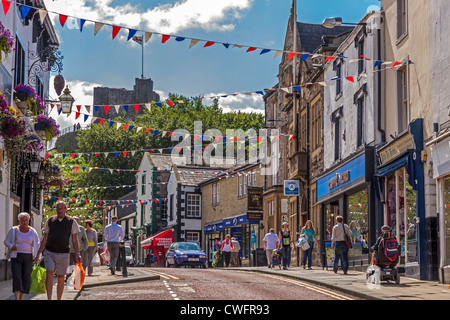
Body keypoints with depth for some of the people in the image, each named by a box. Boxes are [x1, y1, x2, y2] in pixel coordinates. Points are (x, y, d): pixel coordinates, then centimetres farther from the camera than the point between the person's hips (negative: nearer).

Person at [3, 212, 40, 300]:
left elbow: (37, 245, 8)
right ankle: (16, 299, -22)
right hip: (16, 257, -2)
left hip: (28, 258, 2)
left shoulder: (33, 231, 4)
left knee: (26, 279, 2)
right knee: (17, 278, -13)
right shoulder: (13, 230, 0)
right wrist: (11, 246, -18)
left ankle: (21, 299, 19)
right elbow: (6, 241, 4)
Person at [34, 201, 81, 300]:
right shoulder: (50, 221, 6)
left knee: (61, 278, 6)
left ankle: (59, 299, 18)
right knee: (49, 274, -15)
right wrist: (38, 254, 7)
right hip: (49, 252, 0)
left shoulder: (71, 222, 2)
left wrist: (77, 254, -7)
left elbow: (74, 239, 3)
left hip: (63, 254, 0)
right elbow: (45, 238, 10)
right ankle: (49, 299, -15)